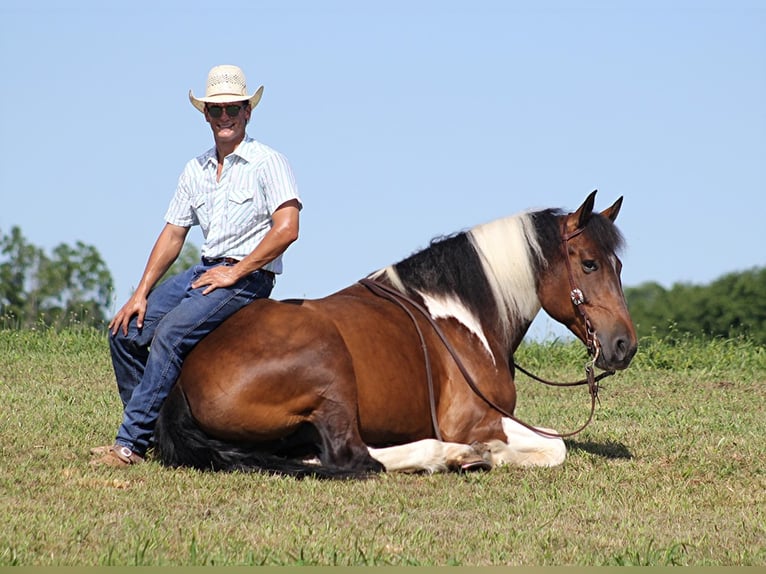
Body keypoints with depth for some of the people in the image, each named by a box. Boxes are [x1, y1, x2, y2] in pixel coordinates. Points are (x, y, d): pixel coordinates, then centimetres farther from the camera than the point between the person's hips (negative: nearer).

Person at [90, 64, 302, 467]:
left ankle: (130, 444, -28)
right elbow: (172, 234, 14)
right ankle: (150, 428, 5)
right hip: (205, 270, 7)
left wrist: (234, 272, -17)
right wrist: (141, 294, 3)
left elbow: (287, 228, -16)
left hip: (248, 276, -7)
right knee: (125, 331, -6)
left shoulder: (269, 163, -5)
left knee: (170, 332, -27)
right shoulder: (195, 170, 14)